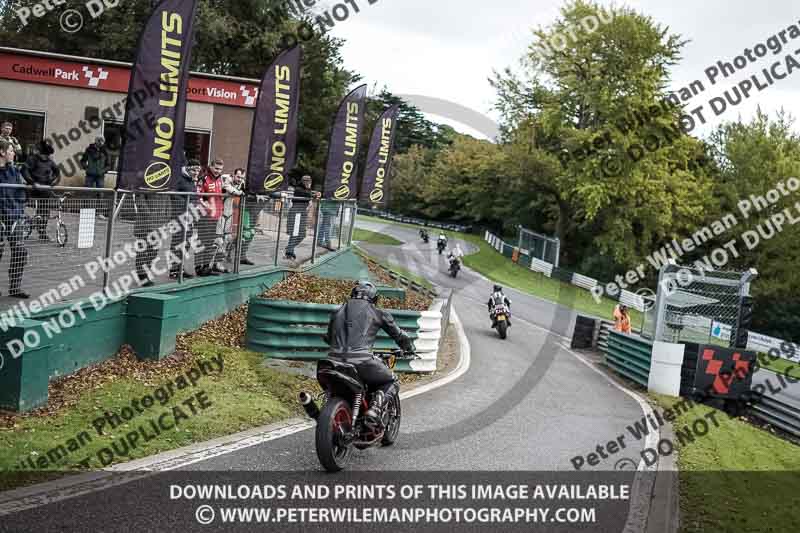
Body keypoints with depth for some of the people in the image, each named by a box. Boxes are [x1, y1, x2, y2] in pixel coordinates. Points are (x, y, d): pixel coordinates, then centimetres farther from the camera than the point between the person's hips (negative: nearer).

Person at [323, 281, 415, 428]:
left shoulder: (337, 312, 22)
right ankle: (375, 408, -9)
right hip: (361, 361, -4)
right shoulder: (377, 313, 11)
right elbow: (398, 333, 20)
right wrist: (410, 348, 39)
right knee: (392, 383, 17)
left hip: (335, 360, 4)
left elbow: (328, 338, 34)